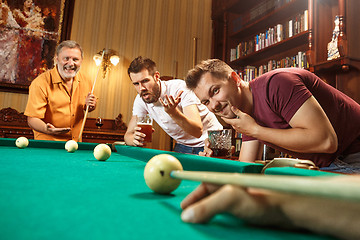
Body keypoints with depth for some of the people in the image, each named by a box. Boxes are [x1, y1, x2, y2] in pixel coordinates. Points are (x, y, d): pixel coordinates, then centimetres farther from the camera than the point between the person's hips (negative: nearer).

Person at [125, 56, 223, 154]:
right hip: (183, 145, 5)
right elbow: (128, 134, -4)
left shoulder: (179, 88, -26)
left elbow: (198, 131, -34)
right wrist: (135, 139, -27)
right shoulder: (140, 100, -7)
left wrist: (173, 112, -50)